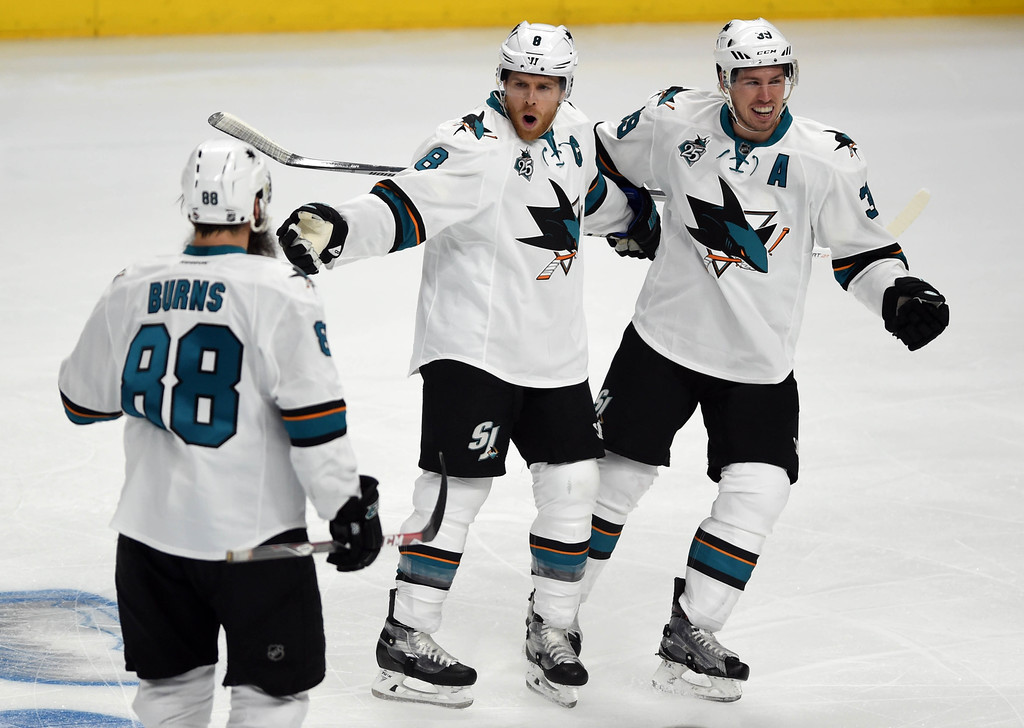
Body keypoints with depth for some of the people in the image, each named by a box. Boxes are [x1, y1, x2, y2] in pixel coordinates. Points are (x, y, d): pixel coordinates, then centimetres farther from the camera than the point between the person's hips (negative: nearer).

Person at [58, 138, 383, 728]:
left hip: (152, 526, 5)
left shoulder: (133, 289, 1)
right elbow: (314, 414, -15)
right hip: (253, 534, -5)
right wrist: (349, 506, -8)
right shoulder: (279, 291, -12)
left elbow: (85, 400, 12)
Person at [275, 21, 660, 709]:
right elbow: (405, 204, -32)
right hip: (472, 346, -7)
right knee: (460, 486, -7)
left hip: (556, 354, 7)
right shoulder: (476, 146, -18)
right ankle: (405, 641, 1)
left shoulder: (574, 134, 7)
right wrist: (336, 228, -48)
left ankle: (550, 633, 20)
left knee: (573, 485, 6)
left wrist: (646, 227, 36)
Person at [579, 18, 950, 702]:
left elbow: (863, 246, -2)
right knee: (615, 475, 2)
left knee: (758, 491, -9)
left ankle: (688, 639, 2)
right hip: (665, 337, 0)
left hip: (760, 362, 1)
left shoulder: (828, 158, -10)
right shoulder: (677, 120, -8)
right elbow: (608, 158, 12)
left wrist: (899, 293, -17)